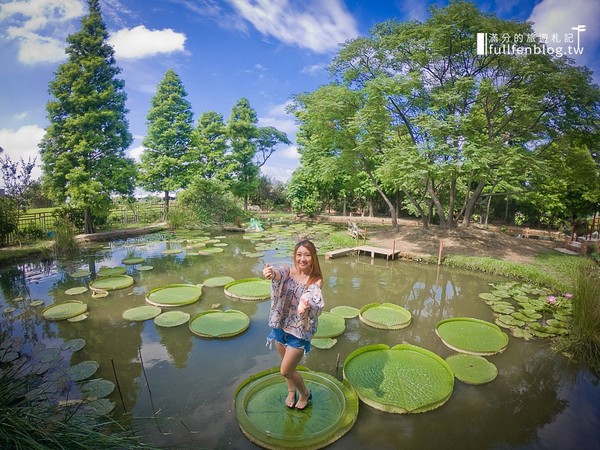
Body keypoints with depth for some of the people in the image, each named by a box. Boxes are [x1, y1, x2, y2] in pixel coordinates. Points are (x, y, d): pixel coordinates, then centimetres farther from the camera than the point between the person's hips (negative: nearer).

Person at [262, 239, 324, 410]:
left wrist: (305, 303, -62)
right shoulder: (288, 271, -9)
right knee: (287, 365, 23)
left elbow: (312, 296, -37)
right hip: (280, 326, 4)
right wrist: (271, 273, -58)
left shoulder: (316, 281, -16)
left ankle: (305, 393, 35)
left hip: (300, 331, -3)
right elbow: (278, 275, -32)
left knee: (286, 371, 4)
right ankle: (291, 391, 53)